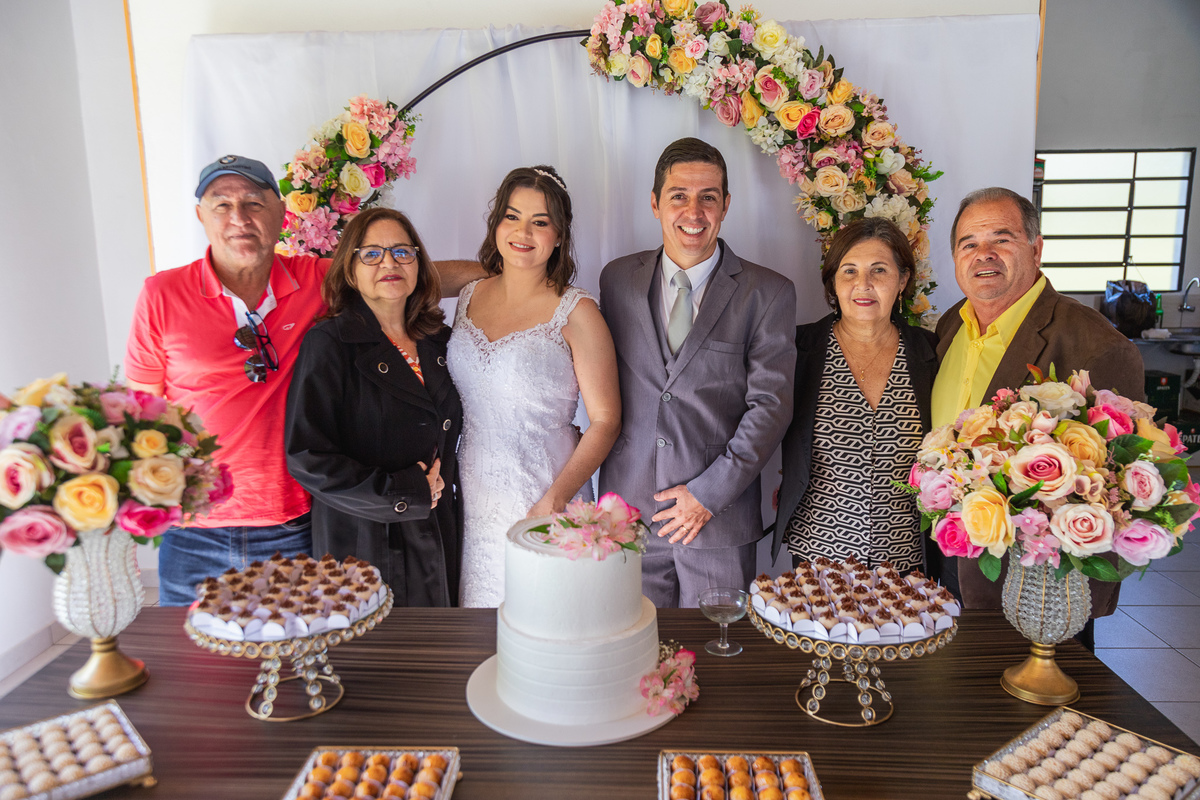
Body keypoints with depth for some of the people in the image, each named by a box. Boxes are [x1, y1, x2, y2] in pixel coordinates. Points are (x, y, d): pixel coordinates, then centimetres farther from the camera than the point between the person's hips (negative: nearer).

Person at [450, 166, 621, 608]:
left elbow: (605, 419, -10)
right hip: (472, 498, 4)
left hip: (543, 499, -4)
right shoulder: (469, 297, 5)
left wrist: (555, 501, -18)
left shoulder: (576, 313, -10)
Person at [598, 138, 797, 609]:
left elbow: (771, 404, -6)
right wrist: (609, 492, 3)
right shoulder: (618, 279, 7)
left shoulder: (768, 293, -2)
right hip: (628, 508, 2)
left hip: (719, 518, -2)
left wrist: (709, 492, -12)